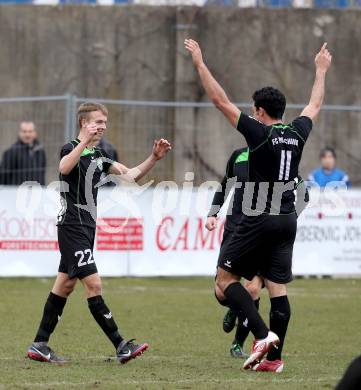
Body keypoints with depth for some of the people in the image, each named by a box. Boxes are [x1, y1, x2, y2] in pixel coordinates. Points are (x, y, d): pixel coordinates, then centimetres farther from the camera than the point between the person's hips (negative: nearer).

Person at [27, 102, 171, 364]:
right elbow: (64, 168, -33)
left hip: (86, 226, 9)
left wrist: (154, 158, 3)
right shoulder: (72, 149, -10)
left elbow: (131, 175, 17)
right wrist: (84, 142, -43)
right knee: (93, 284, -11)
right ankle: (121, 346, -14)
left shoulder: (98, 155, 15)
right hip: (72, 225, -9)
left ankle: (40, 345, 15)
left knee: (65, 285, 10)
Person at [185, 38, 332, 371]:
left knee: (225, 279, 1)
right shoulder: (297, 133, 6)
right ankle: (274, 357, 3)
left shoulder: (259, 133, -10)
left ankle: (263, 334, -13)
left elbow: (220, 100, -8)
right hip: (288, 219, 6)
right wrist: (321, 70, 42)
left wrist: (200, 62, -2)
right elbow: (315, 105, 27)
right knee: (278, 288, 6)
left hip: (259, 220, -6)